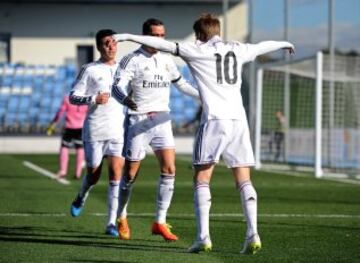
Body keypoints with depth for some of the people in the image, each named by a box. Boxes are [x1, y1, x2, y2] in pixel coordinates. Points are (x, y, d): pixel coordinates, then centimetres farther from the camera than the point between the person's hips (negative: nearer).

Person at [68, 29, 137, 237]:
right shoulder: (90, 70, 0)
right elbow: (73, 97, -2)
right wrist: (94, 99, -17)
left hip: (118, 129, 2)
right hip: (94, 129, -2)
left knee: (116, 173, -11)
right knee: (94, 174, 8)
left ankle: (113, 222, -9)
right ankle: (81, 199, 42)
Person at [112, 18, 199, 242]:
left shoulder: (167, 60, 11)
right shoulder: (133, 60, -7)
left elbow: (181, 83, 27)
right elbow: (118, 87, -19)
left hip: (162, 120, 5)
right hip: (139, 121, -4)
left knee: (169, 169, -10)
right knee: (131, 174, 2)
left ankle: (160, 222, -3)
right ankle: (122, 219, 23)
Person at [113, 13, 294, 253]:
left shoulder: (197, 51, 4)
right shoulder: (237, 50, 16)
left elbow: (164, 45, 2)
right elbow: (262, 47, 34)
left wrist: (128, 36, 7)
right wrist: (283, 44, 54)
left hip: (214, 120, -4)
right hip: (239, 120, 4)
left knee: (202, 179, 2)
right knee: (244, 180, 7)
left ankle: (203, 237, -7)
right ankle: (253, 235, -4)